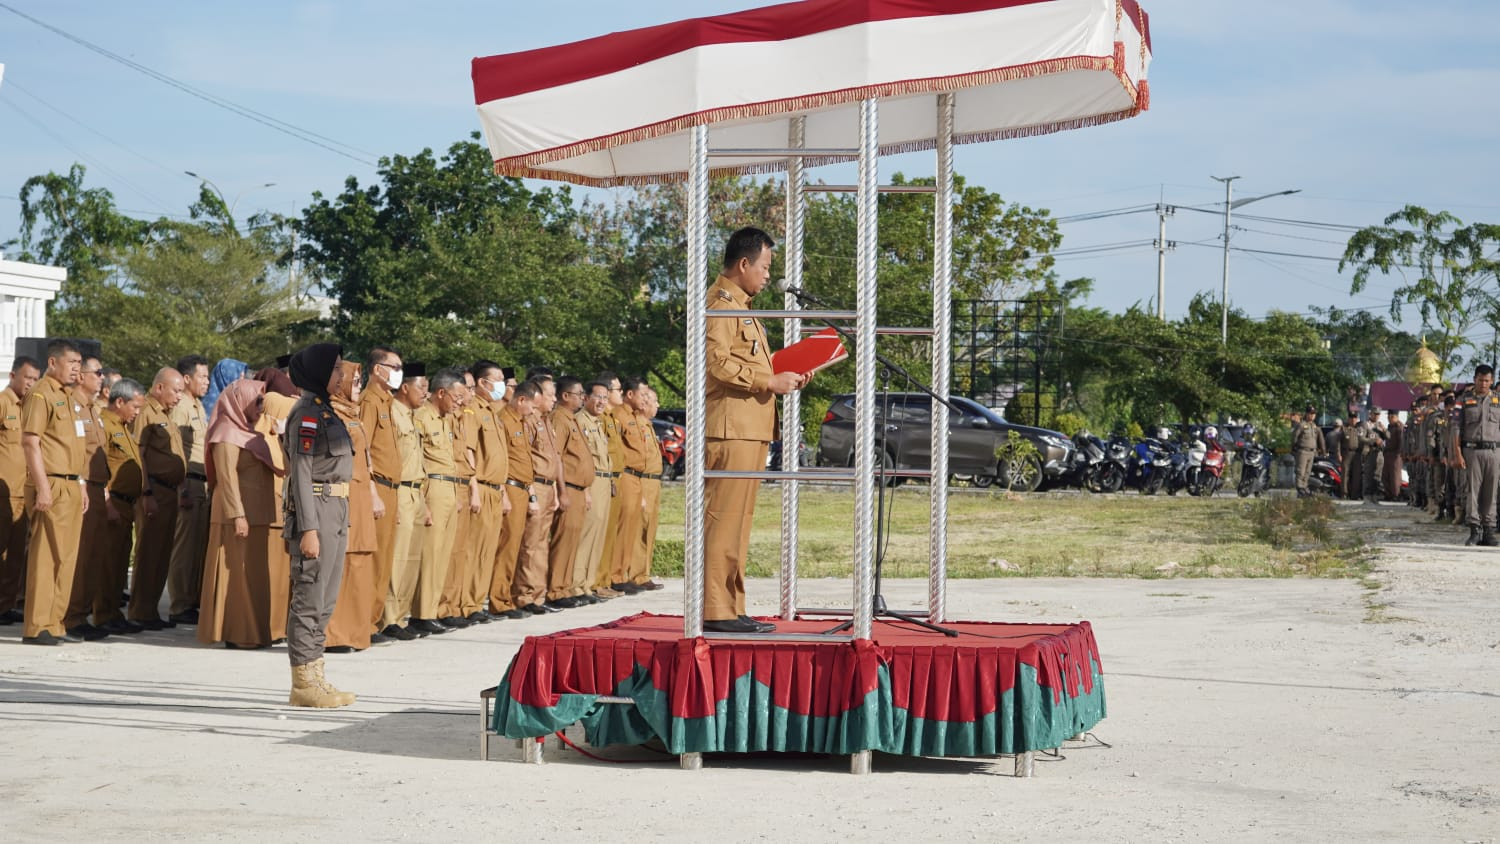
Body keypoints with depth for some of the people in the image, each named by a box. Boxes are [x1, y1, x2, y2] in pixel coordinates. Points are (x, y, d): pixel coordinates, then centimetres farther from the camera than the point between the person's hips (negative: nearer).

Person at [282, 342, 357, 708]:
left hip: (335, 511, 10)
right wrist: (308, 528, -21)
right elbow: (301, 473, -16)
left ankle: (314, 677, 18)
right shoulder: (307, 414, -12)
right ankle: (303, 682, -1)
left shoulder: (324, 411, 16)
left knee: (325, 599, 12)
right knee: (310, 597, -5)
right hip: (317, 509, -10)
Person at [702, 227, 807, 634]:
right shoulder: (721, 302, -8)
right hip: (730, 428, -11)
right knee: (723, 519, -11)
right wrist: (769, 381, -16)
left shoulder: (739, 305, 26)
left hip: (750, 429, 11)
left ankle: (732, 609, 15)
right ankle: (716, 611, -12)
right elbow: (717, 361, -20)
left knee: (737, 521, 11)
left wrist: (780, 378, 16)